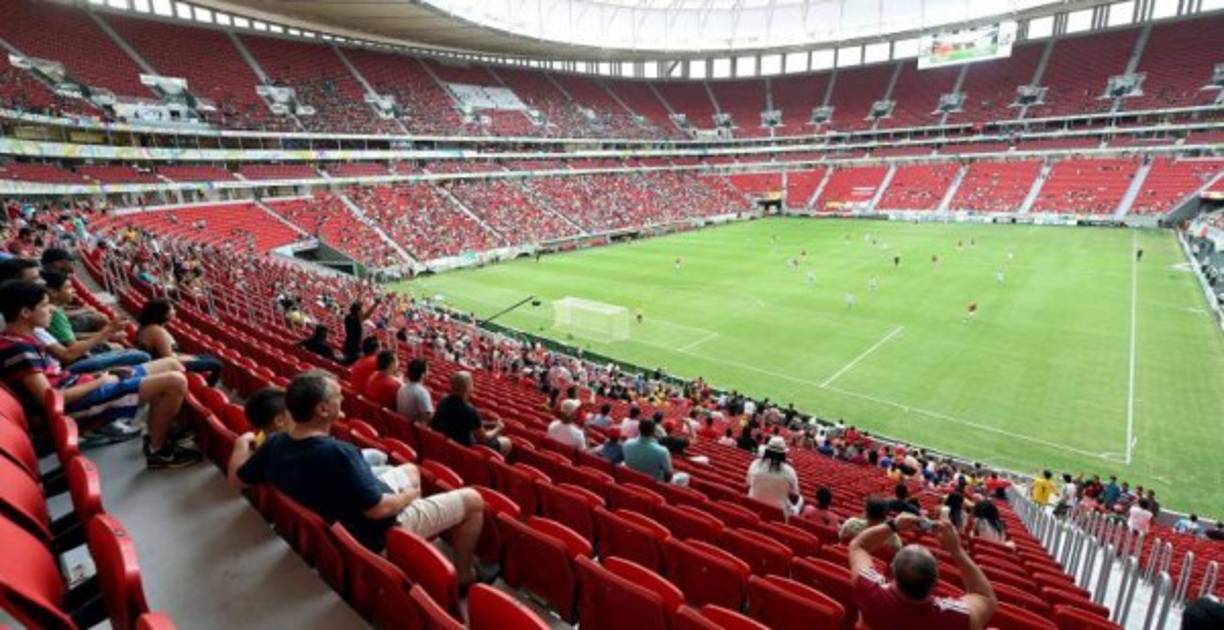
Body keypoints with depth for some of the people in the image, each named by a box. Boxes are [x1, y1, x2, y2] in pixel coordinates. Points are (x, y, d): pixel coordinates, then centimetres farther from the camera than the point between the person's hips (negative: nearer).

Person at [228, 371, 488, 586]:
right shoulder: (338, 453, -37)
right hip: (383, 529, -9)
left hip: (340, 519, 9)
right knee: (473, 500, 0)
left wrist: (243, 441, 24)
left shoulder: (275, 444, -11)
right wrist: (410, 495, -10)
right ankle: (464, 573, 19)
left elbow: (237, 478, 7)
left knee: (410, 469, 30)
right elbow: (378, 508, -30)